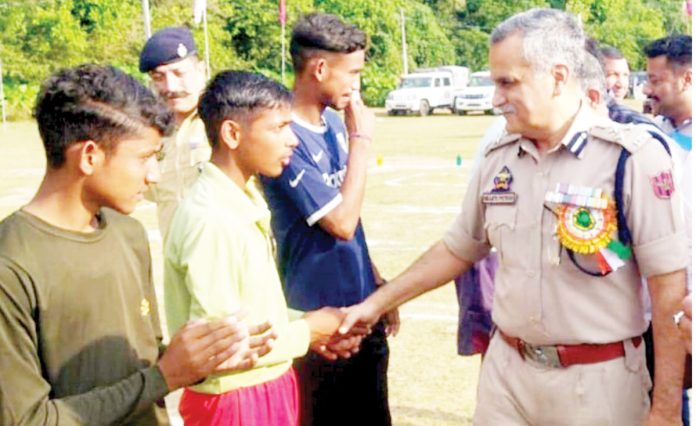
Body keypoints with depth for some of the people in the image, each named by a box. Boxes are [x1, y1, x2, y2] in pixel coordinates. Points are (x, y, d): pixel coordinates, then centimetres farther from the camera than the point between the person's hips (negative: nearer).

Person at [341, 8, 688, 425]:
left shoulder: (632, 156, -14)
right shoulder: (498, 159, 3)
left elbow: (670, 288, -14)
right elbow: (457, 250, 15)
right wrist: (377, 302, 13)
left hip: (598, 379, -4)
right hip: (507, 369, 5)